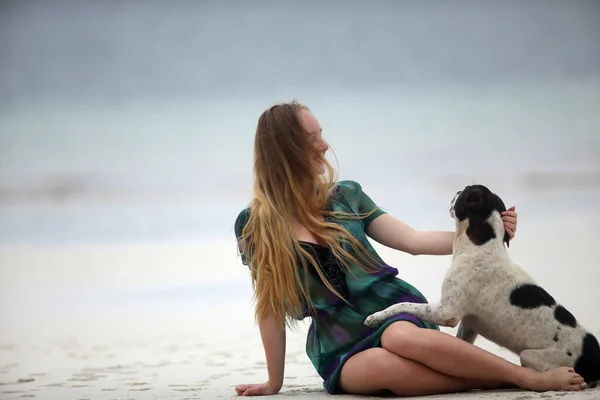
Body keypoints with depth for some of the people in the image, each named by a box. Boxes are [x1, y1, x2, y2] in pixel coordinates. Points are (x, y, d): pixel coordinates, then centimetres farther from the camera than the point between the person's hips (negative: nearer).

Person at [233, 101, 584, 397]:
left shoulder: (344, 195, 5)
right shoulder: (255, 226, -1)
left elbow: (413, 241, 5)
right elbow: (271, 306, 3)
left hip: (394, 310, 1)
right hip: (342, 351, -1)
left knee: (403, 339, -37)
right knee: (383, 364, -37)